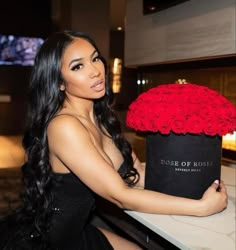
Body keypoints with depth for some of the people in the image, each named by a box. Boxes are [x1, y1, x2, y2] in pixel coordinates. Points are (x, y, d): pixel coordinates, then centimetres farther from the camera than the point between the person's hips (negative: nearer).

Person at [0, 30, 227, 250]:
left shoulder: (101, 116, -1)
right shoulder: (63, 126, -27)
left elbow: (138, 177, -5)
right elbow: (120, 196, -27)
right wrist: (202, 207, -23)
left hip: (78, 229, 7)